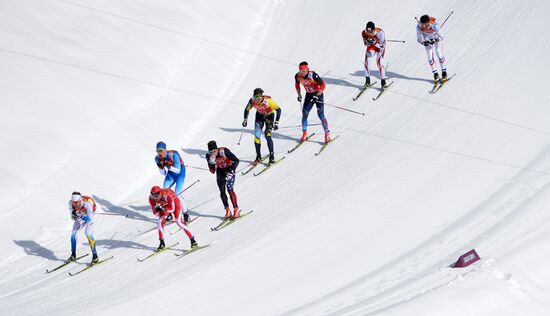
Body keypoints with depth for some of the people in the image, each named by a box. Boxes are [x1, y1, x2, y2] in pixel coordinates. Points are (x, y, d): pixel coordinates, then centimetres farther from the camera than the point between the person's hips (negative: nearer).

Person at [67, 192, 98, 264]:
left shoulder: (87, 203, -40)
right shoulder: (71, 203, -26)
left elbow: (90, 218, -42)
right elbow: (73, 217, -19)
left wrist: (80, 217, -55)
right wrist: (73, 214, -41)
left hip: (89, 217, -5)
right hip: (81, 217, 5)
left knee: (88, 233, -23)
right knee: (73, 233, -4)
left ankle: (95, 256, -15)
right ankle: (73, 255, 12)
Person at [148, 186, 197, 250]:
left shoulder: (167, 196, -41)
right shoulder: (151, 198, -25)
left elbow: (172, 209, -30)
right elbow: (155, 212, -19)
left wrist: (162, 209, -45)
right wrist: (157, 210, -42)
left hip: (175, 204, -5)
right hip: (165, 206, 5)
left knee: (179, 222, -16)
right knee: (160, 222, -12)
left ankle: (192, 239, -8)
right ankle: (162, 243, 2)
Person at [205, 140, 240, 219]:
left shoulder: (224, 151, -31)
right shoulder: (209, 156, -17)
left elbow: (236, 160, -24)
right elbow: (212, 170, -4)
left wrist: (231, 171, -31)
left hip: (229, 170, -4)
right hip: (220, 171, 4)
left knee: (230, 190, -15)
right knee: (222, 191, -3)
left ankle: (236, 210, -9)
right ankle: (227, 210, 8)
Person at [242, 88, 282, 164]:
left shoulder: (268, 101, -36)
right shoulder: (252, 101, -25)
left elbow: (278, 109, -28)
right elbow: (247, 109, -3)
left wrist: (276, 122, -33)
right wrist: (245, 120, -13)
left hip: (269, 115, -4)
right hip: (260, 115, 4)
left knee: (267, 136, -17)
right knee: (256, 135, -7)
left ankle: (272, 156, -5)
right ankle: (258, 156, 5)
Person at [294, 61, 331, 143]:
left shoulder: (313, 75, -29)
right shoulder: (297, 76, -13)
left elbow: (323, 85, -24)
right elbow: (297, 85, 10)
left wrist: (317, 96, -28)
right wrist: (299, 95, 3)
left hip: (318, 94, -5)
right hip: (309, 95, 5)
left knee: (321, 115, -11)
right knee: (304, 114, -1)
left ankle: (327, 134, 0)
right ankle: (304, 133, 15)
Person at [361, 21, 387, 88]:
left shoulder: (380, 32, -37)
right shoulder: (364, 33, -25)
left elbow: (381, 46, -30)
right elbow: (365, 44, -11)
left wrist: (374, 42, -48)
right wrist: (368, 42, -35)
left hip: (380, 46, -3)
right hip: (371, 46, 3)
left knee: (379, 62, -18)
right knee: (366, 61, -11)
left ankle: (383, 81, -6)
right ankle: (367, 80, 5)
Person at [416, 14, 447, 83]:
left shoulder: (435, 25, -40)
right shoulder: (419, 27, -33)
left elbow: (441, 37, -30)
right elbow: (419, 39, -22)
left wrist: (434, 40, -44)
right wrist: (424, 42, -40)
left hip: (436, 38, -2)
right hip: (427, 38, 2)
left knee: (438, 53, -8)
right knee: (430, 56, -3)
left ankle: (444, 72, 10)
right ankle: (435, 74, 13)